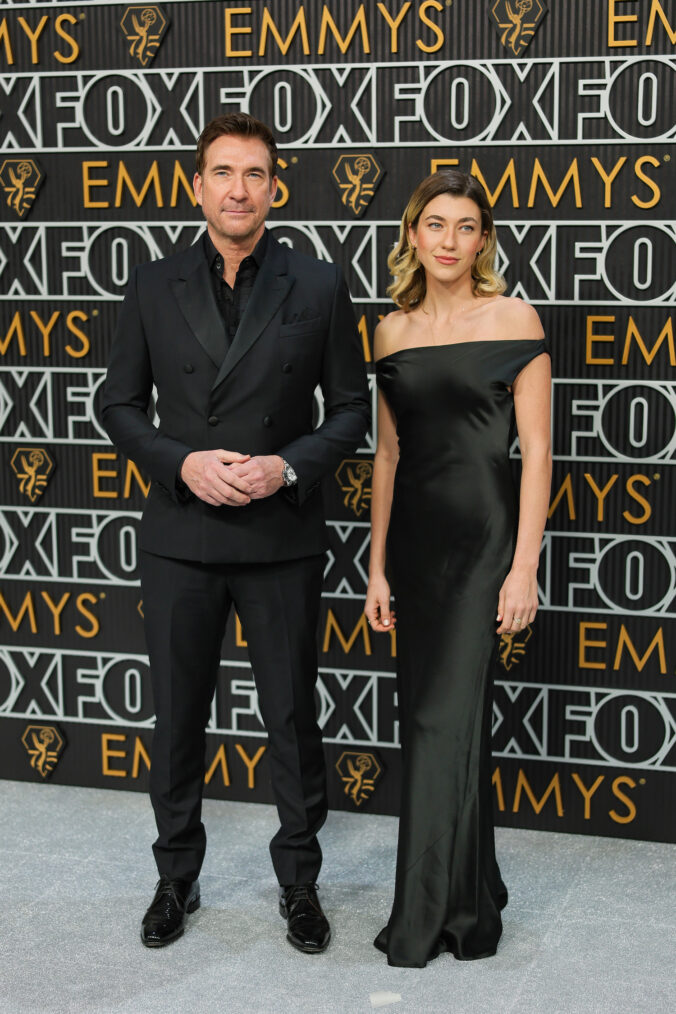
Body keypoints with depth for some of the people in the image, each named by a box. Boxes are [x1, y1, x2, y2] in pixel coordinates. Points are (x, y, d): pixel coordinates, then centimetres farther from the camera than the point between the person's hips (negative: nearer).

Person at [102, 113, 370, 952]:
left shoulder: (318, 288, 0)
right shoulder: (153, 288, 3)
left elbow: (350, 408, 3)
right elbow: (119, 403, 5)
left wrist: (289, 466, -14)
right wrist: (183, 463, -12)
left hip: (281, 538, -1)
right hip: (179, 538, 1)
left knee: (292, 719, 8)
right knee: (177, 719, 12)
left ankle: (299, 883, 27)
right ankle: (176, 878, 30)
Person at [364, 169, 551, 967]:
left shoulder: (513, 319, -3)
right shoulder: (393, 331, 10)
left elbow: (535, 450, -6)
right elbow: (388, 454, 14)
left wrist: (524, 568, -12)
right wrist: (377, 566, 10)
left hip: (482, 535, -5)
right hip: (413, 535, 5)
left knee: (441, 721, -8)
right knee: (433, 717, 10)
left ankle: (420, 928, 1)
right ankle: (471, 900, 25)